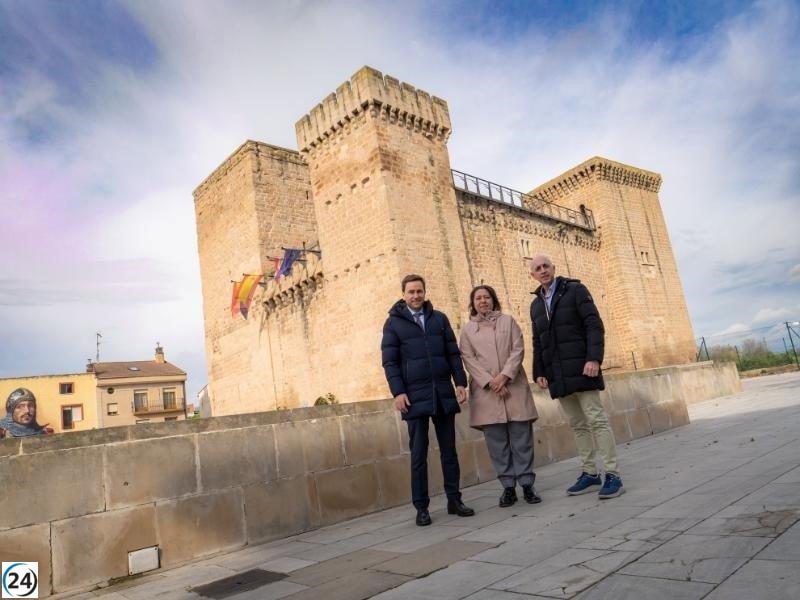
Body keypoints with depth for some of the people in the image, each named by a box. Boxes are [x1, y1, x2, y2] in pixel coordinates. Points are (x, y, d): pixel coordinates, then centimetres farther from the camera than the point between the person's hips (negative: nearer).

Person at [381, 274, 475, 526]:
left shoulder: (439, 318, 10)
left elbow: (453, 353, 10)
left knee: (449, 450, 9)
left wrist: (460, 382, 0)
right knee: (418, 454, 3)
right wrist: (398, 392, -10)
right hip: (415, 397, -2)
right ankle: (421, 507, 13)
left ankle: (454, 500, 20)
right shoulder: (393, 323, 3)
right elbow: (389, 361, -1)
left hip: (444, 394, 3)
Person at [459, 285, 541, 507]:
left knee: (521, 437, 0)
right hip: (486, 390, 0)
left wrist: (504, 376, -11)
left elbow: (518, 350, 1)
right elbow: (469, 359, 0)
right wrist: (490, 382, -11)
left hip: (514, 386, 0)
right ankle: (508, 487, 10)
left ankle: (527, 484, 10)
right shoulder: (468, 329, 8)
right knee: (497, 441, 1)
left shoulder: (508, 321, 10)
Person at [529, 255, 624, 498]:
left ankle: (612, 474, 0)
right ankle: (590, 474, 15)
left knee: (596, 419, -5)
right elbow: (537, 343, 18)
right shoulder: (536, 305, 17)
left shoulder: (575, 290, 1)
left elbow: (594, 325, -8)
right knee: (577, 425, 9)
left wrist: (594, 358, -19)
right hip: (557, 376, 5)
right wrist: (539, 372, 8)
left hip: (580, 368, -5)